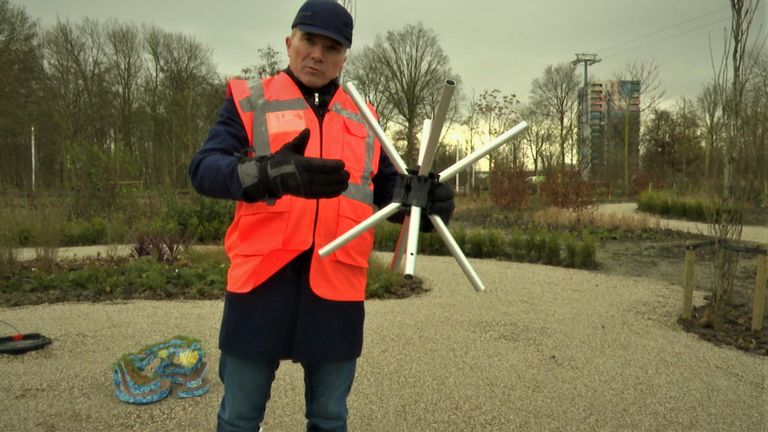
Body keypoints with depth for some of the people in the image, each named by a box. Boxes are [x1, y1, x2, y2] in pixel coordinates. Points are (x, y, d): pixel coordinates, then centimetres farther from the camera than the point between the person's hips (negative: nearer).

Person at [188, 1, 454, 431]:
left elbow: (389, 190, 15)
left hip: (337, 283, 3)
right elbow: (204, 169, -11)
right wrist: (268, 174, -31)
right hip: (263, 278, -2)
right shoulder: (249, 99, 3)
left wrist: (423, 198, -9)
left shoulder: (362, 119, 14)